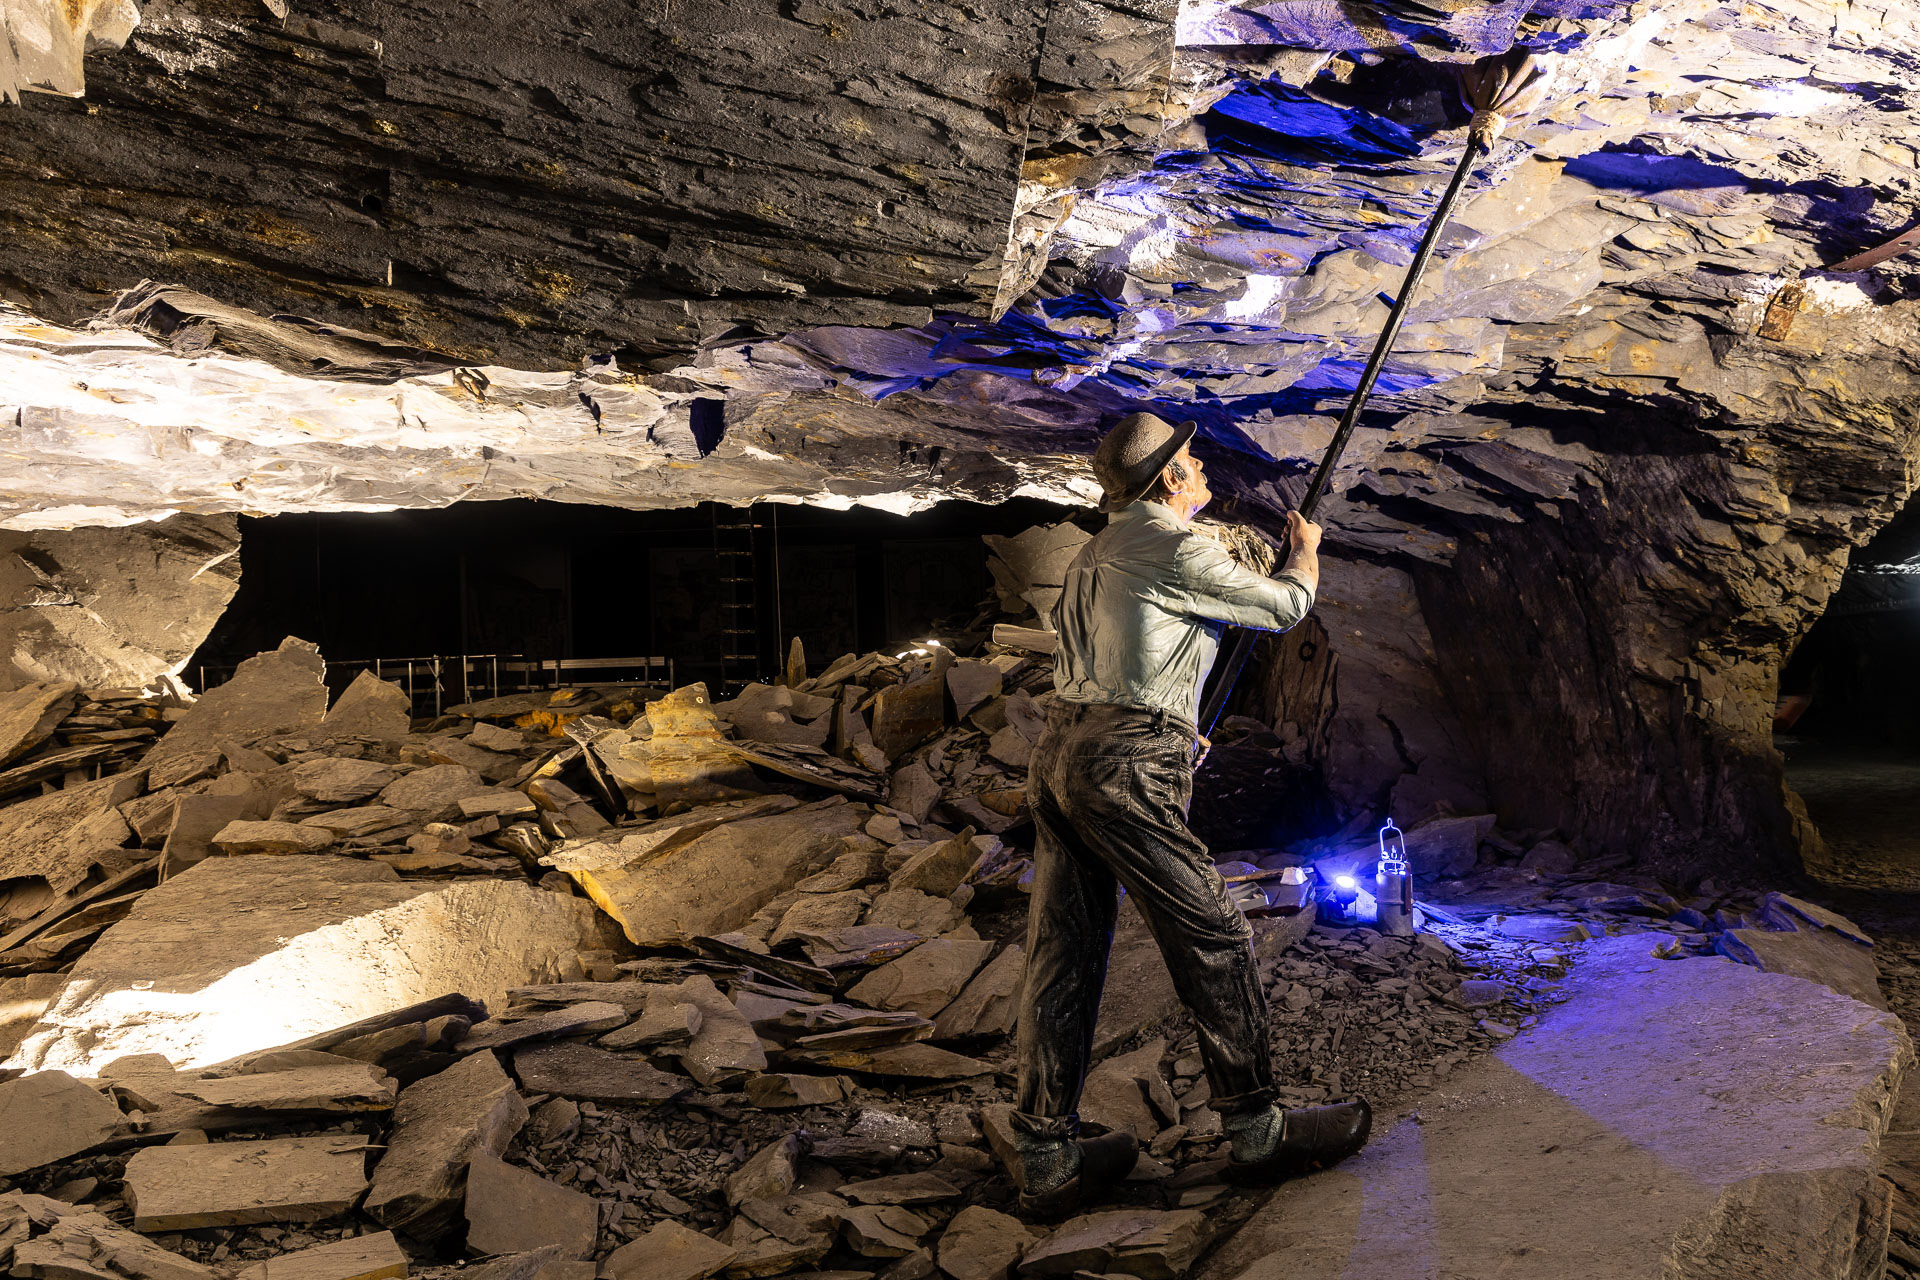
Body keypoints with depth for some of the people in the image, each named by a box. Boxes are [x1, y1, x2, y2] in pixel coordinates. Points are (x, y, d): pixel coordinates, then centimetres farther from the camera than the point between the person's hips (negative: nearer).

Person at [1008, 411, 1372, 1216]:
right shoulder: (1177, 552, -6)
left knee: (1063, 954, 8)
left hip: (1059, 751, 9)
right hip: (1126, 765, -9)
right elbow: (1285, 607, 5)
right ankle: (1257, 1130, 12)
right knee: (1213, 939, 2)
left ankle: (1046, 1158, 12)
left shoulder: (1094, 557, 21)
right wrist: (1305, 552, 26)